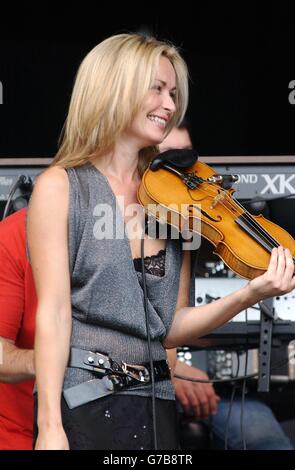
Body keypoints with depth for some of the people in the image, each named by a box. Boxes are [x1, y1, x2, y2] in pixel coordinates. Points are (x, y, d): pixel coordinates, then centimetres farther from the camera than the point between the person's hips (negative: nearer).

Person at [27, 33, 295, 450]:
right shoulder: (61, 187, -4)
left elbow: (170, 330, 6)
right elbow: (54, 312, -11)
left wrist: (247, 295, -10)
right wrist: (50, 428, -18)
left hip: (156, 410, 5)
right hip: (83, 404, -5)